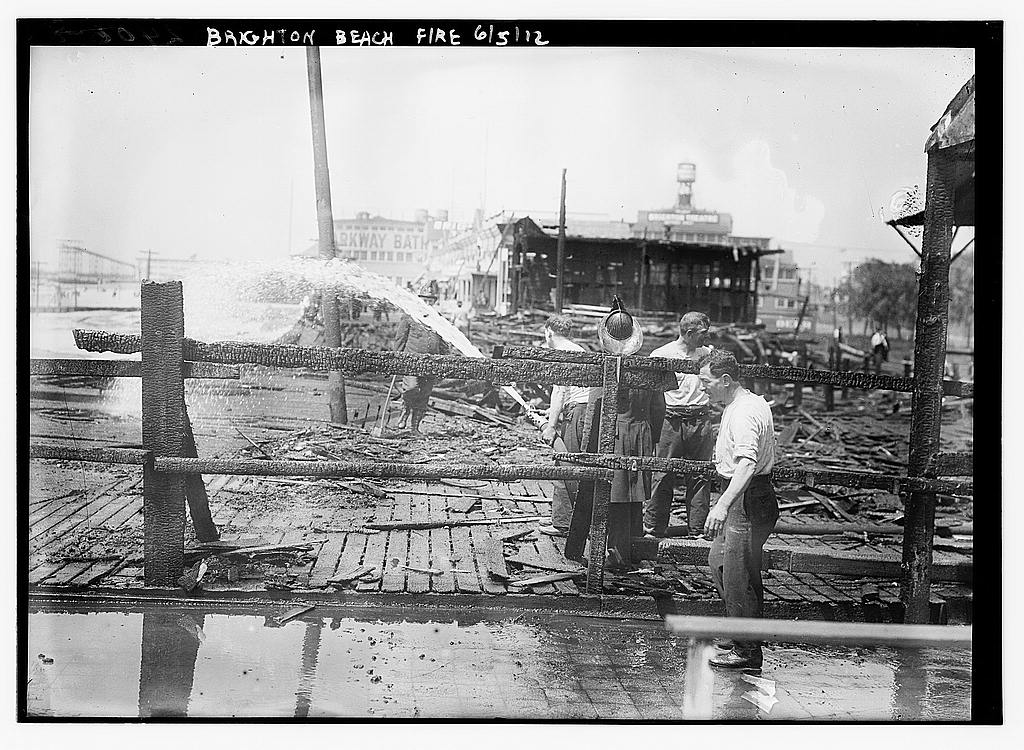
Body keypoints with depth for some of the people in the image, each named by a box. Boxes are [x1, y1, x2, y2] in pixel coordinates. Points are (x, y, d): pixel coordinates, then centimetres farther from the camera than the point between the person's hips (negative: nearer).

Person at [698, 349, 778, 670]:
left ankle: (747, 652, 7)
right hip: (745, 498, 11)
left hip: (749, 499, -11)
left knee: (738, 575, -3)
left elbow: (747, 463, -35)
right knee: (718, 561, 20)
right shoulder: (754, 402, 13)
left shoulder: (743, 413, -21)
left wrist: (722, 505, -43)